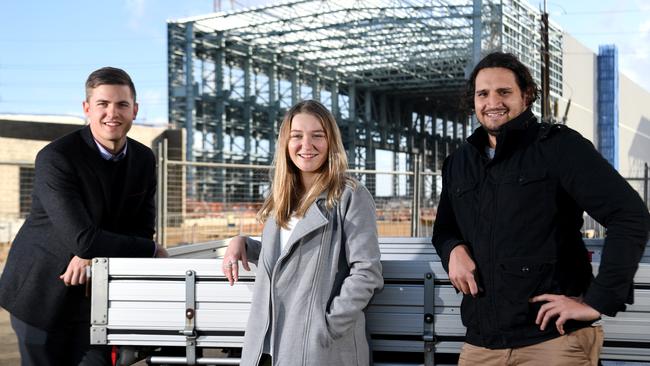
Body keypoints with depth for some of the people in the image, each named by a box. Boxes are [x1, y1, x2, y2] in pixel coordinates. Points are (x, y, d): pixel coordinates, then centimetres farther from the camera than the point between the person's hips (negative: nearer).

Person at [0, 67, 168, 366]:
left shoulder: (144, 159, 0)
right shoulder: (55, 158, -21)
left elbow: (142, 230, 0)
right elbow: (82, 238, -28)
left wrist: (92, 255, -19)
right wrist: (152, 251, -16)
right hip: (43, 290, -5)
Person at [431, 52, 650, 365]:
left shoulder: (559, 146, -5)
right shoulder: (458, 164, 13)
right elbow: (444, 227, 27)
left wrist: (600, 301, -16)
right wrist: (453, 250, 3)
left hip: (553, 338, -5)